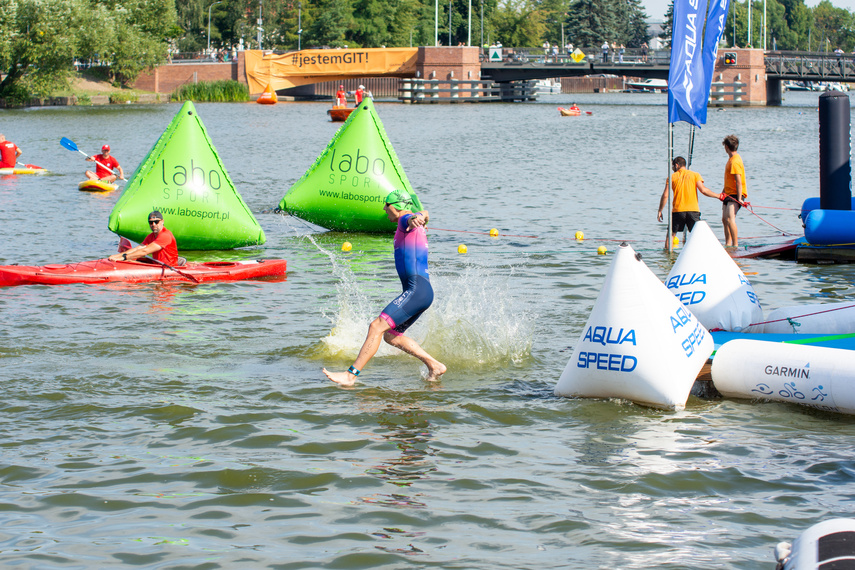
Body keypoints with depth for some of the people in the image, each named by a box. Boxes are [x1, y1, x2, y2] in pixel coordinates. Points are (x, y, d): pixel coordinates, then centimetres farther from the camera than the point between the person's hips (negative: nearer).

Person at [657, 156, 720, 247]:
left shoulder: (672, 177, 6)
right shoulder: (695, 175, 6)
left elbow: (665, 195, 2)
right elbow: (703, 190, -6)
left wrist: (660, 211, 8)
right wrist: (718, 196, 4)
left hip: (677, 210, 0)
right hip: (693, 210, 0)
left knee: (671, 234, 9)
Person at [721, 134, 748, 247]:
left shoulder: (735, 162, -19)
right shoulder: (731, 159, 13)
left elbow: (739, 182, -23)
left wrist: (739, 198, -24)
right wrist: (723, 192, 25)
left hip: (736, 194, -11)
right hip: (728, 194, 11)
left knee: (730, 218, -22)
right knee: (724, 219, 14)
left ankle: (735, 245, -23)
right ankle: (728, 244, 24)